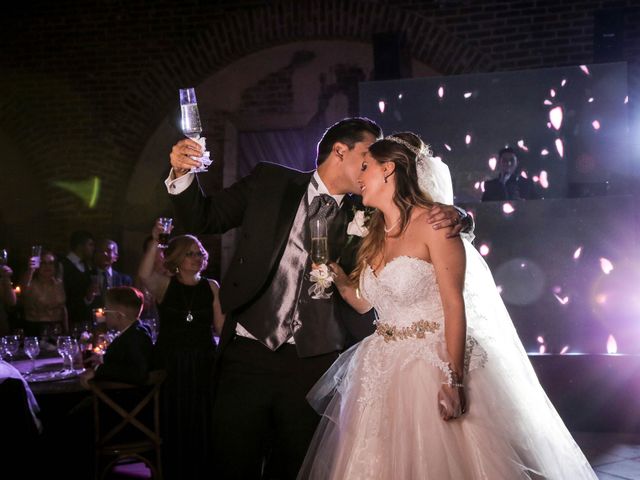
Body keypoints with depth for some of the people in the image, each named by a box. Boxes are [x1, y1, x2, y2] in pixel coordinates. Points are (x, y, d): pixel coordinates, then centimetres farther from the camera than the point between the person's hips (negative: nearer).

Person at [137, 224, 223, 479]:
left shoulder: (211, 287, 5)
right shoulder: (164, 284, 0)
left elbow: (221, 327, 6)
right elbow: (144, 274, -23)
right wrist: (154, 242, -31)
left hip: (203, 364, 2)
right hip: (170, 363, -1)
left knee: (202, 423, 6)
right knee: (173, 423, 4)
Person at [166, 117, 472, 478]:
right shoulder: (270, 182, 5)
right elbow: (205, 218, 8)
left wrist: (452, 219, -16)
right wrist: (183, 175, -11)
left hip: (314, 367, 1)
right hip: (247, 355, -1)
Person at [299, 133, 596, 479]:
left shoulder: (432, 223, -10)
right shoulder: (374, 233, 12)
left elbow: (454, 305, -15)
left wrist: (453, 380, -21)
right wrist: (338, 278, -1)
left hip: (433, 368, -7)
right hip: (383, 372, 7)